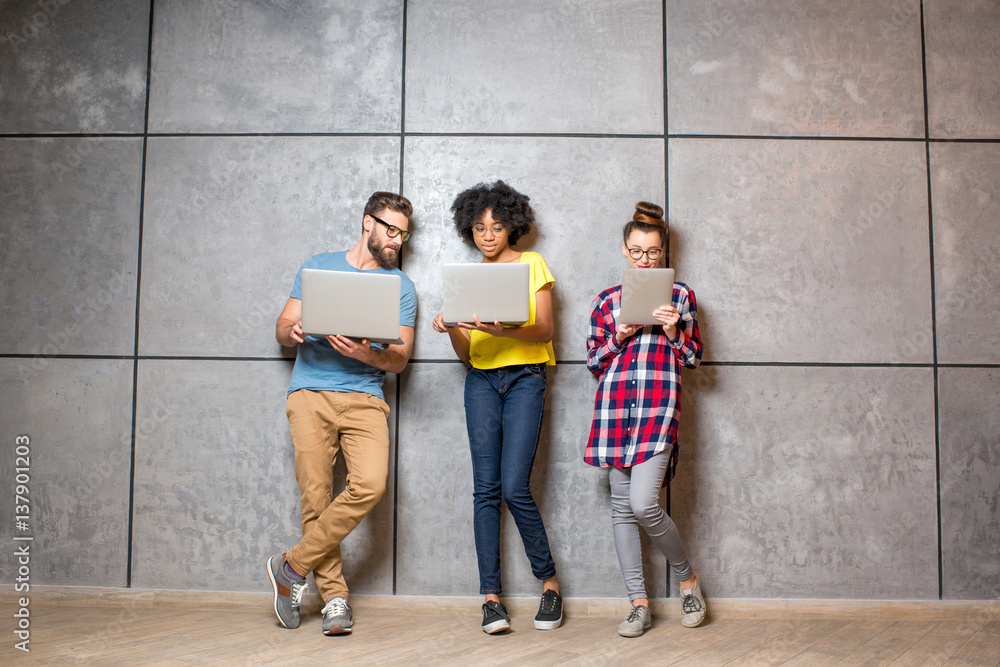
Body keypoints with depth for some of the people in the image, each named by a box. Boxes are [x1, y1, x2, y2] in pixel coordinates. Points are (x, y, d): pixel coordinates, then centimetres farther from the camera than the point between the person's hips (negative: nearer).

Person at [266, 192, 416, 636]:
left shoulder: (400, 285, 14)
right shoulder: (318, 267, 16)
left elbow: (401, 359, 6)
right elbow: (282, 330, 14)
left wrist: (368, 355, -16)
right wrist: (294, 331, -11)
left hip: (364, 398, 0)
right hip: (310, 393, 0)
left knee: (370, 484, -20)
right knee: (316, 498, -6)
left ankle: (293, 567, -4)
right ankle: (334, 595, 9)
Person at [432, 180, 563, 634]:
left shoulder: (532, 265, 7)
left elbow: (545, 330, -4)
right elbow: (466, 355, 13)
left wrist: (504, 330, -22)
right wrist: (452, 329, -9)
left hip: (525, 378, -3)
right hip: (481, 380, 3)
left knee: (515, 486, -12)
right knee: (486, 488, -2)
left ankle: (548, 580, 6)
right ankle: (491, 596, 1)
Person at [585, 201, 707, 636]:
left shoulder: (680, 295, 10)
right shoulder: (607, 300, 14)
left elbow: (694, 358, 11)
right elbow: (594, 362, 14)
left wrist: (673, 331, -6)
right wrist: (619, 338, -3)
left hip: (658, 404, -3)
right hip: (614, 404, 3)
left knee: (643, 503, -15)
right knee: (621, 506, 3)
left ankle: (687, 578, 11)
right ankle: (639, 603, 12)